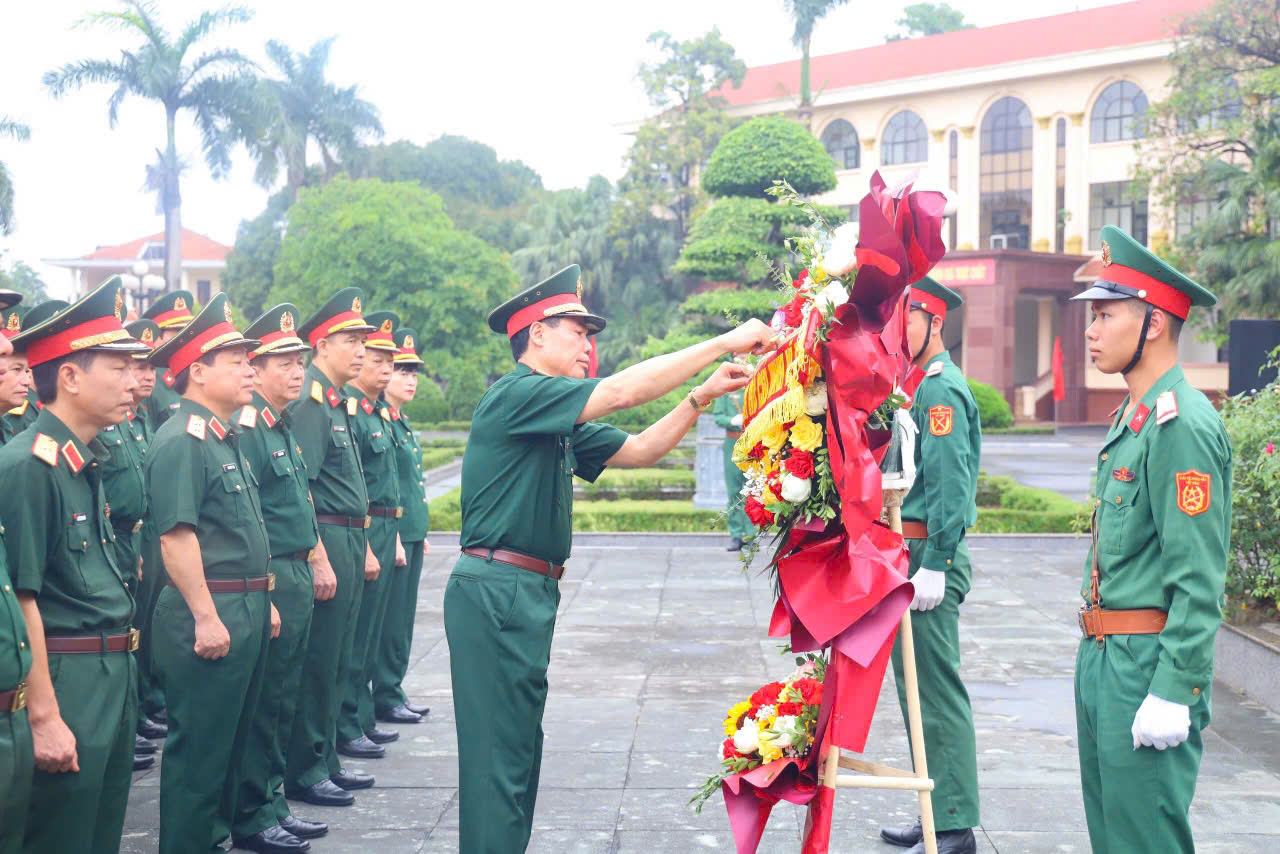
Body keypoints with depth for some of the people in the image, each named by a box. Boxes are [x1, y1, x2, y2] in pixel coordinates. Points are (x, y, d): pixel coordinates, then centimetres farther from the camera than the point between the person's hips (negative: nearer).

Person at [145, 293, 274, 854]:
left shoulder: (225, 439, 15)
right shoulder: (181, 441, -16)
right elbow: (177, 535, -22)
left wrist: (263, 599, 20)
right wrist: (206, 617, -23)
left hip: (246, 611, 10)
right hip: (208, 615, -10)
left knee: (230, 743, 18)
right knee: (199, 749, -1)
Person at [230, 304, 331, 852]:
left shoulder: (284, 429, 14)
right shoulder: (245, 431, -15)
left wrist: (318, 565, 20)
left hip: (299, 576, 9)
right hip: (269, 580, -9)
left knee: (283, 700, 15)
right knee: (262, 702, -1)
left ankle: (273, 803, 24)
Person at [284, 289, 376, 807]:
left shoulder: (339, 404, 15)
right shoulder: (310, 404, -14)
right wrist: (318, 559, -22)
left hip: (349, 543, 10)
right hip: (326, 542, -10)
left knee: (337, 661, 16)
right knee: (318, 663, -2)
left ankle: (326, 760, 25)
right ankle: (303, 773, 7)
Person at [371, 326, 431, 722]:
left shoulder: (401, 421, 16)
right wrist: (393, 539, -20)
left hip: (410, 534, 9)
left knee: (402, 618, 13)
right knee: (390, 619, -2)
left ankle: (393, 692, 21)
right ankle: (385, 697, 6)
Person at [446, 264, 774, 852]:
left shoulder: (560, 424, 19)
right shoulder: (515, 395, -12)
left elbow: (640, 450, 19)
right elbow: (621, 392, -20)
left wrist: (704, 395, 6)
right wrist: (723, 342, -16)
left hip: (530, 592, 10)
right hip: (496, 589, -10)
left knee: (518, 744, 15)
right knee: (499, 751, -8)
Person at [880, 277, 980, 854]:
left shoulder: (942, 389, -13)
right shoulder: (913, 387, 17)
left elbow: (951, 486, -20)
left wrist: (934, 567, -22)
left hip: (928, 557, -10)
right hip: (906, 557, 10)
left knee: (937, 696, -6)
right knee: (918, 693, 15)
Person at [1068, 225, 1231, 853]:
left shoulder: (1182, 426, -17)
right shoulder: (1130, 418, 14)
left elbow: (1199, 581, -20)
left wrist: (1172, 693, -22)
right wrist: (1094, 655, 19)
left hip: (1148, 662, -10)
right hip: (1102, 659, 10)